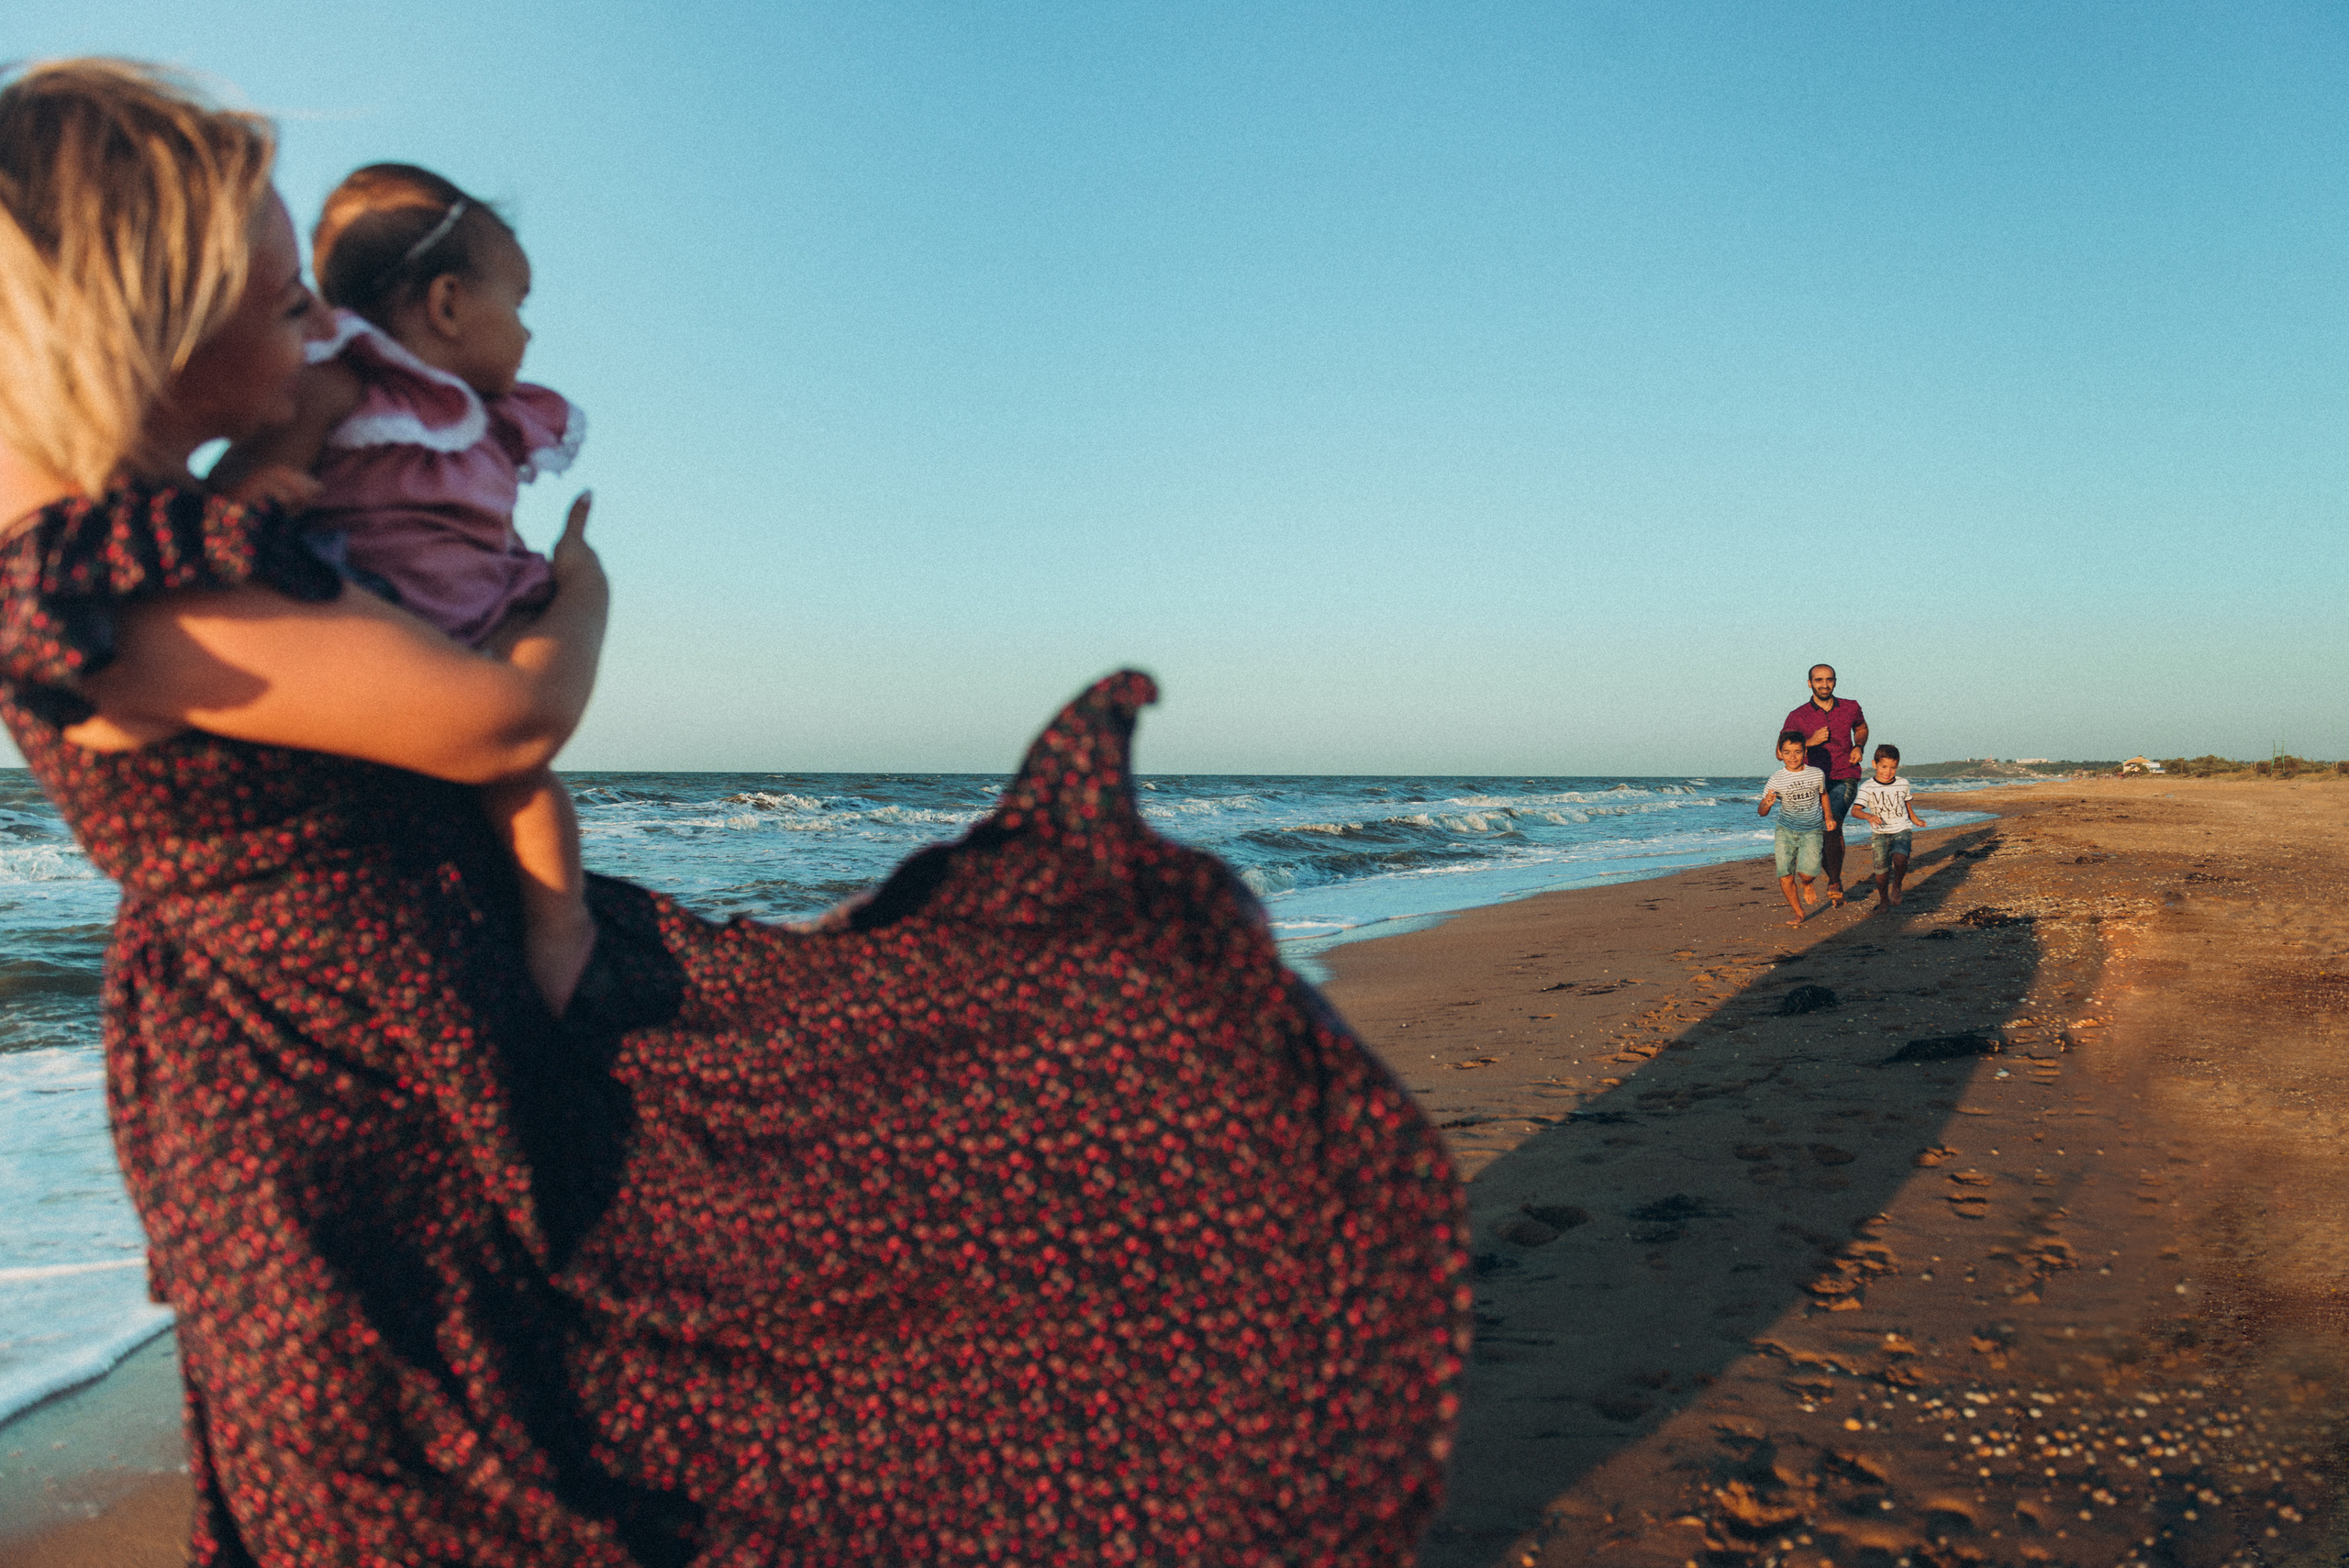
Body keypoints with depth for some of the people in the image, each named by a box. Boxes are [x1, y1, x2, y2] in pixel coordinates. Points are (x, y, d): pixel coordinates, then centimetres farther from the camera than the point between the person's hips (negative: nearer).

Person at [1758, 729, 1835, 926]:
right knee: (1785, 875, -5)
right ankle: (1799, 913, 15)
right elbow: (1761, 813, -8)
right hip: (1786, 830, 0)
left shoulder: (1817, 775, -4)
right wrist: (1767, 804, -28)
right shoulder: (1776, 780, -9)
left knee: (1807, 872, -18)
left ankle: (1807, 885, 20)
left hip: (1812, 831, 0)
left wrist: (1828, 817, 12)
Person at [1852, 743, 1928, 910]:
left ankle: (1897, 885, 6)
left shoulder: (1903, 784, 3)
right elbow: (1855, 809, -17)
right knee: (1881, 868, -5)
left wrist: (1915, 819, 35)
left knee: (1900, 859, -24)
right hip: (1879, 833, -1)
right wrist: (1869, 816, -36)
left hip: (1901, 830, 1)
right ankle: (1883, 898, 19)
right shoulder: (1867, 787, -7)